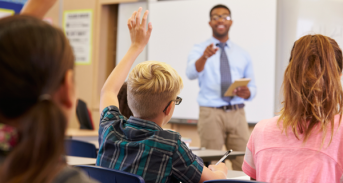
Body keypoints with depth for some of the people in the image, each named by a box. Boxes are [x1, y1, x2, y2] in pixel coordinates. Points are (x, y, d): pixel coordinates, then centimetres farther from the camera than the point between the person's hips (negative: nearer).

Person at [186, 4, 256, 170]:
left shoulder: (242, 54, 14)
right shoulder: (199, 50, 3)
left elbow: (252, 88, 14)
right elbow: (191, 74, -18)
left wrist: (247, 93, -10)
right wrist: (204, 57, -38)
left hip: (237, 114, 3)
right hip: (211, 113, -3)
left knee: (243, 165, -1)